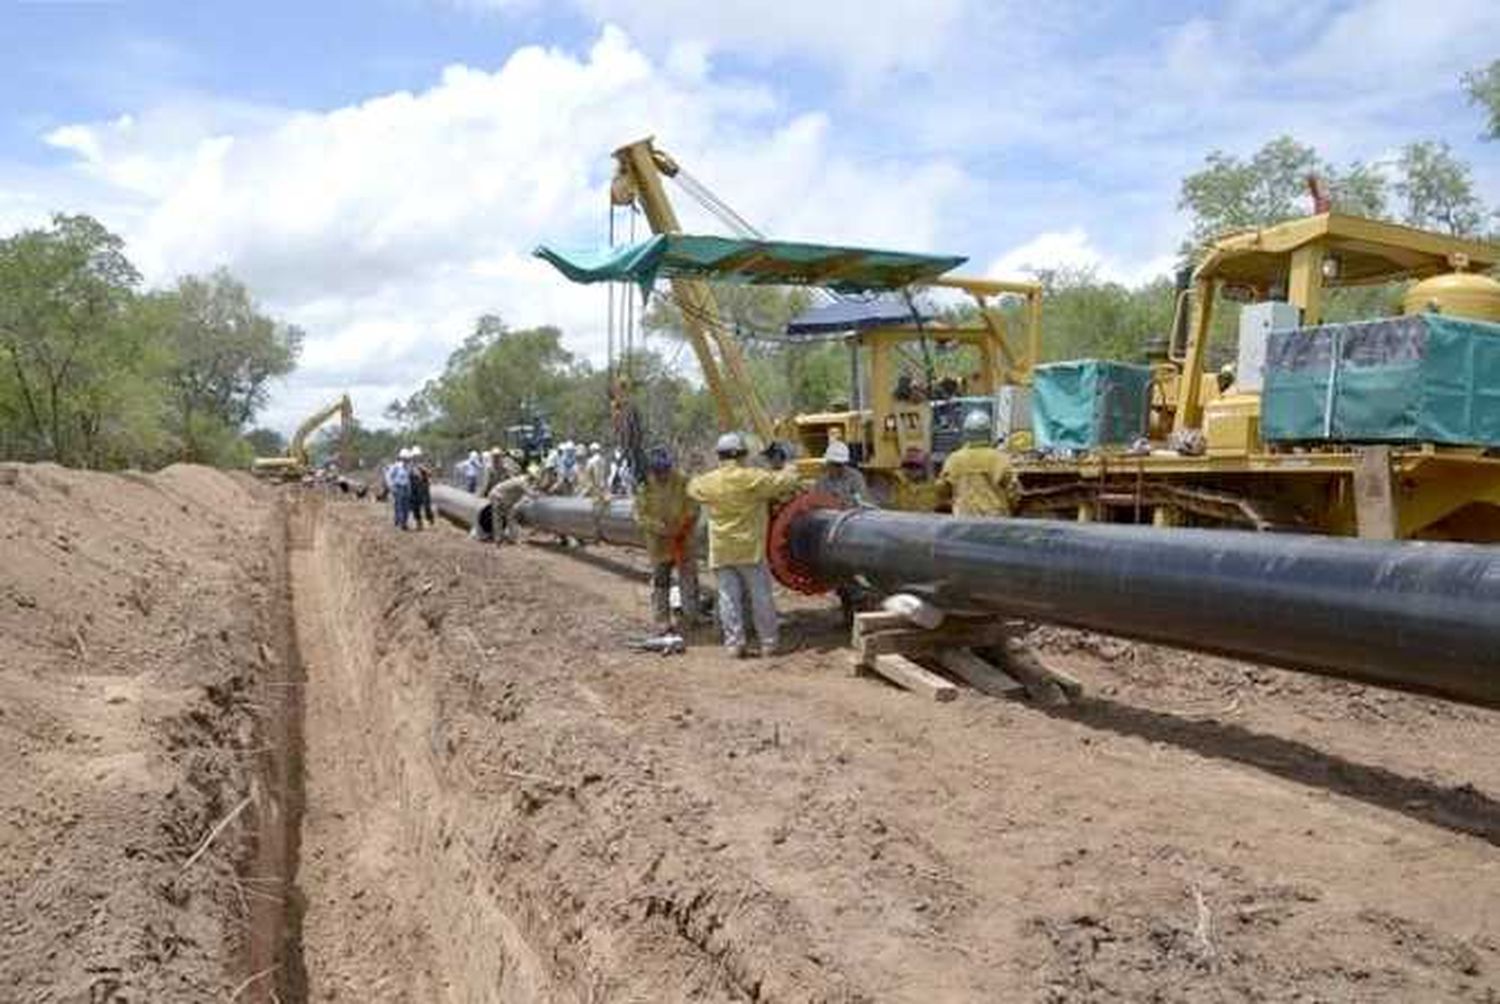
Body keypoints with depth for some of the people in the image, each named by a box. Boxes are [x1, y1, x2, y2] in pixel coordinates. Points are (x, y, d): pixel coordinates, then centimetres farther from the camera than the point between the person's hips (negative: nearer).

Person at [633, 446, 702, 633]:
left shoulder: (683, 481, -10)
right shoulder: (644, 487, -9)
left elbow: (693, 509, -3)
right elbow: (640, 516, -8)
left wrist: (684, 530, -15)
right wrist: (661, 528, -22)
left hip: (685, 543, -1)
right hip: (658, 544, 1)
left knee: (689, 580, 3)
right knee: (660, 583, 7)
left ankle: (691, 617, 15)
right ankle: (662, 622, 15)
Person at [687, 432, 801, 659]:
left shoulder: (709, 482, 0)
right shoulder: (753, 478, -11)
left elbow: (692, 487, 21)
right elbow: (783, 482, -6)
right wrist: (789, 472, 17)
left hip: (721, 550, 3)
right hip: (750, 548, -3)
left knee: (729, 596, 7)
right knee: (760, 596, 7)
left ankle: (734, 644, 9)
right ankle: (768, 642, 12)